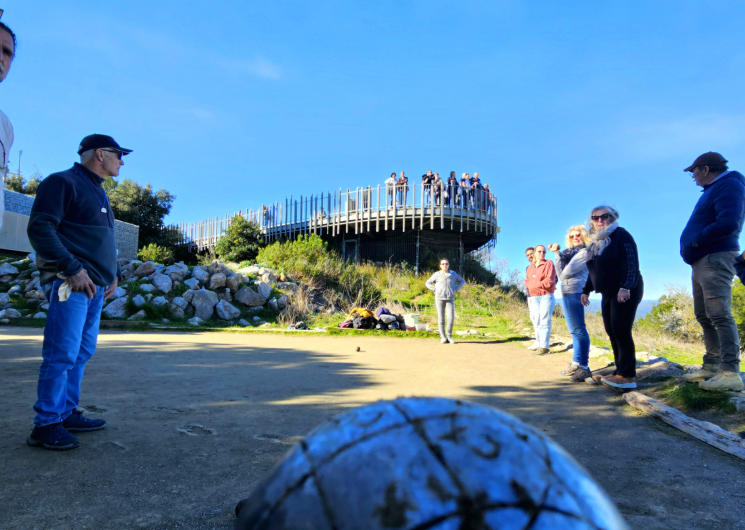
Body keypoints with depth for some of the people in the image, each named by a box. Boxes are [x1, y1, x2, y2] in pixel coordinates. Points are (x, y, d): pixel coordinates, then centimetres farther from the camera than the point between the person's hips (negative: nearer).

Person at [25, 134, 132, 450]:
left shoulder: (99, 193, 24)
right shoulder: (63, 182, -4)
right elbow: (40, 228, -14)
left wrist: (113, 273, 17)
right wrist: (73, 269, -19)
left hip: (95, 287, 9)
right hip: (70, 283, -9)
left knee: (82, 353, 11)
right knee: (62, 353, -8)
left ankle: (66, 412, 20)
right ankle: (46, 424, 1)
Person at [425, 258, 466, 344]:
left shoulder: (453, 274, 8)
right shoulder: (437, 274, 3)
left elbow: (462, 282, 19)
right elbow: (428, 283, 11)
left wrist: (456, 289, 6)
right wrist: (435, 290, -1)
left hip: (450, 299, 1)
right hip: (439, 299, -1)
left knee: (451, 318, -10)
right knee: (441, 318, -1)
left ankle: (449, 336, 5)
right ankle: (443, 337, 5)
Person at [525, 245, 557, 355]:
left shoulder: (549, 264, 0)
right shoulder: (530, 266, 15)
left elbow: (549, 280, -11)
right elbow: (527, 281, 9)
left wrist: (535, 284, -7)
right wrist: (541, 284, -7)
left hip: (546, 296, -5)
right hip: (534, 297, 6)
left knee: (544, 322, -9)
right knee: (537, 322, 7)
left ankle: (544, 347, -9)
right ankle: (539, 344, 15)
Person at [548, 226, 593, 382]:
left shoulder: (584, 252, -7)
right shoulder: (570, 252, 19)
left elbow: (566, 273, -13)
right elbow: (560, 273, 9)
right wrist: (557, 253, 3)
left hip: (575, 292, -9)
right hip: (566, 293, 9)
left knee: (578, 329, -10)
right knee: (573, 330, 12)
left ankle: (584, 367, -10)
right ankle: (576, 363, 18)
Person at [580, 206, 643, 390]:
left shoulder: (621, 235, -7)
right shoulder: (595, 242, 17)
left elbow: (631, 262, -18)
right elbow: (594, 271, 24)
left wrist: (626, 287, -26)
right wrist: (586, 290, 22)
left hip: (625, 292, -8)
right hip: (608, 293, 8)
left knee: (621, 331, -13)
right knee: (612, 332, 5)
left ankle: (628, 376, -10)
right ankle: (621, 372, 9)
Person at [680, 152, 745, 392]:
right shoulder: (713, 191, 23)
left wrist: (695, 242, -14)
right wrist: (692, 248, 7)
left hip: (715, 260, -10)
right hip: (702, 262, 10)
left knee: (719, 315, -13)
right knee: (704, 316, 11)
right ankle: (711, 366, 18)